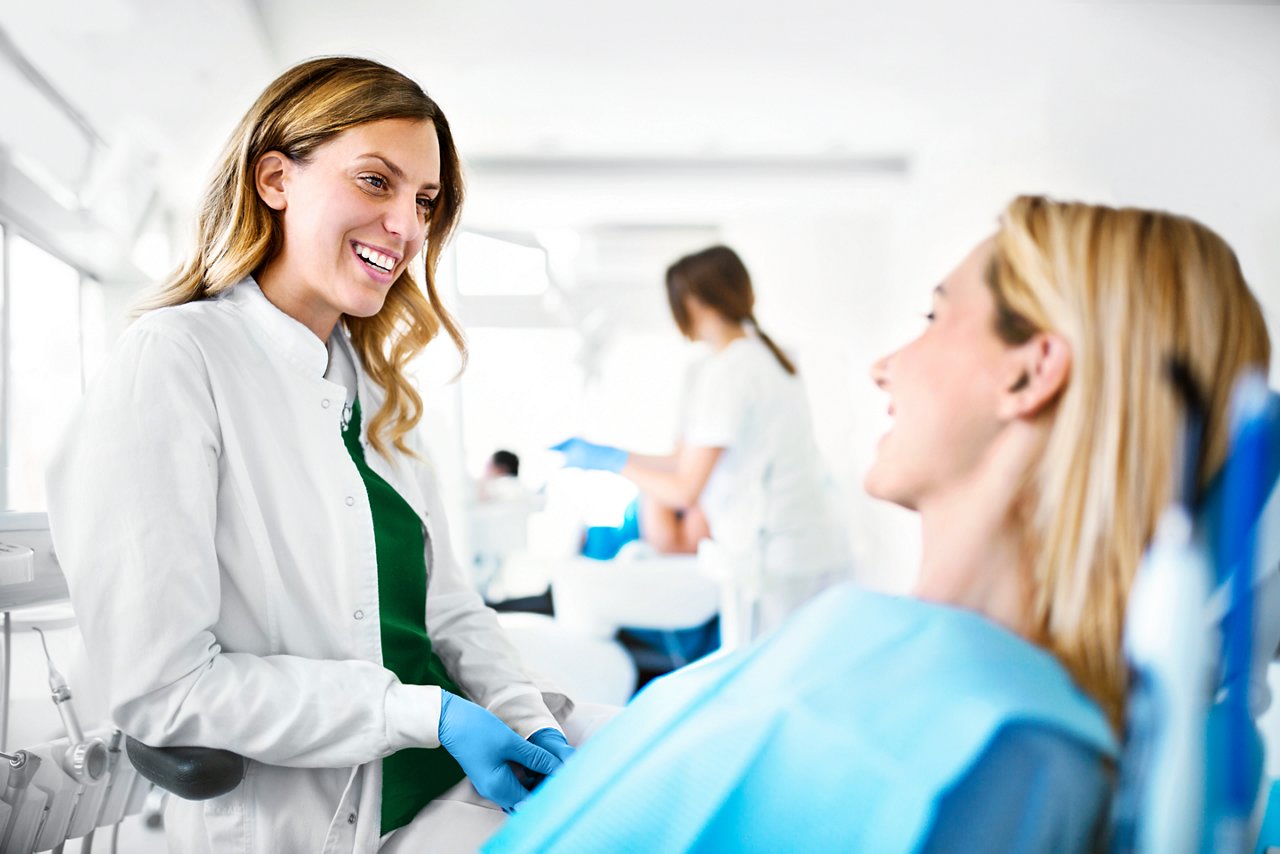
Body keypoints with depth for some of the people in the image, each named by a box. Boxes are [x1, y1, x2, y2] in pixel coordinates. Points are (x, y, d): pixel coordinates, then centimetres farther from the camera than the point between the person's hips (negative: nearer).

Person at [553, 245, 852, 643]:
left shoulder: (726, 373, -14)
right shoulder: (765, 355, 13)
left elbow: (685, 491, -11)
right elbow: (696, 460, 16)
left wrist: (606, 459, 1)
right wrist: (605, 454, 19)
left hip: (782, 566, -9)